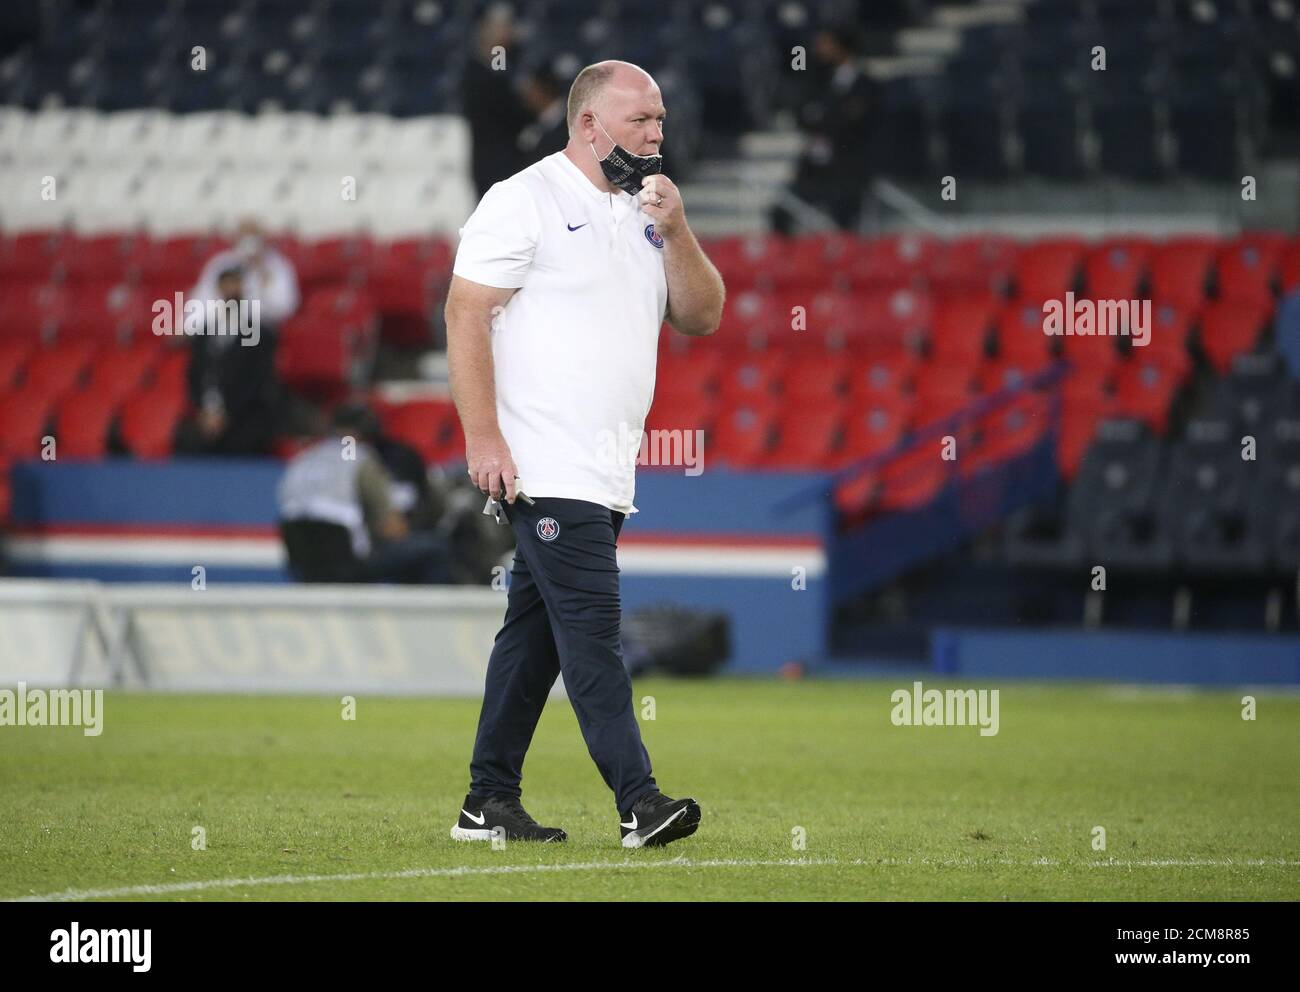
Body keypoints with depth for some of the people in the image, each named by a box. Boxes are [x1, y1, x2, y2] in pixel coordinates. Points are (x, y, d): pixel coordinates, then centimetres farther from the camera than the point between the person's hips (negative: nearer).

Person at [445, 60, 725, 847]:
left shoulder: (645, 213, 17)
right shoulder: (525, 201, -6)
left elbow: (702, 316, 13)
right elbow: (467, 312, -11)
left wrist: (674, 232, -3)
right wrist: (483, 437, -17)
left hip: (607, 472, 8)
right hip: (546, 467, -8)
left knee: (536, 631, 10)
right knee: (592, 626, -13)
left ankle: (491, 804, 14)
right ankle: (639, 802, -18)